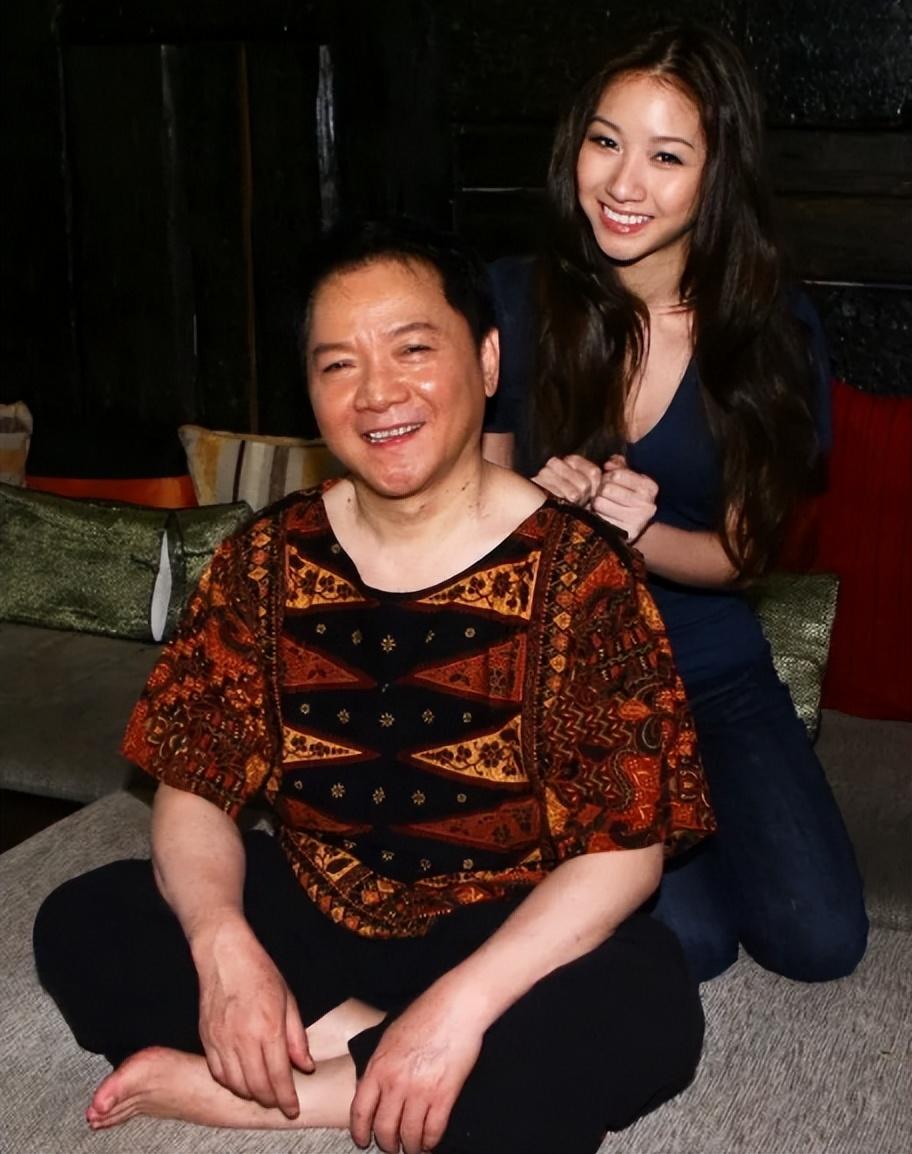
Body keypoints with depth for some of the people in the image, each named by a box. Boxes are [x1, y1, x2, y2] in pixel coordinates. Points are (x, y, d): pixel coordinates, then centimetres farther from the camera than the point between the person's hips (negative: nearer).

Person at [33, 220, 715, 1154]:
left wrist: (460, 1004, -29)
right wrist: (224, 945, -23)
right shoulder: (265, 562, -2)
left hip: (502, 932, -3)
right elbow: (194, 789, -3)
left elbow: (625, 844, -17)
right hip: (310, 908, 3)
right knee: (79, 928, -14)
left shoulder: (581, 572, -14)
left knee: (647, 1010, -33)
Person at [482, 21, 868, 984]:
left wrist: (635, 534, -26)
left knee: (818, 940, -9)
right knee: (688, 940, -19)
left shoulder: (773, 332, -9)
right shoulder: (513, 303, -10)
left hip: (707, 667, 2)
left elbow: (741, 551, -4)